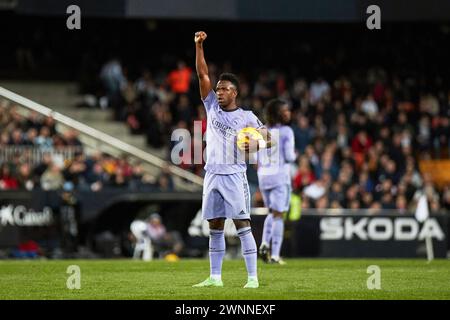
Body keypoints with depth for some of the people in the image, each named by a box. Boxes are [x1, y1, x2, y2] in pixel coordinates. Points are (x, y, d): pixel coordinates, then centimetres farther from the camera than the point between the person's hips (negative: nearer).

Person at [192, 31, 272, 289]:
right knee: (215, 227, 7)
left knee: (243, 225, -9)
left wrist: (255, 145, -21)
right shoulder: (212, 107, 11)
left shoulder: (246, 117, 1)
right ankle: (215, 277, 11)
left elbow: (268, 139, 1)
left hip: (234, 176, -4)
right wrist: (199, 46, -2)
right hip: (212, 174, 4)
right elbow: (203, 74, 6)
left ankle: (253, 277, -10)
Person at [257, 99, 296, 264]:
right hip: (280, 175, -5)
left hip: (263, 176, 5)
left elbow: (258, 159, 8)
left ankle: (265, 243, -2)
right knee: (278, 215, -1)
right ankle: (274, 255, -5)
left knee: (272, 213, 20)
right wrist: (294, 155, 8)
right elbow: (289, 156, -12)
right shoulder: (286, 131, -8)